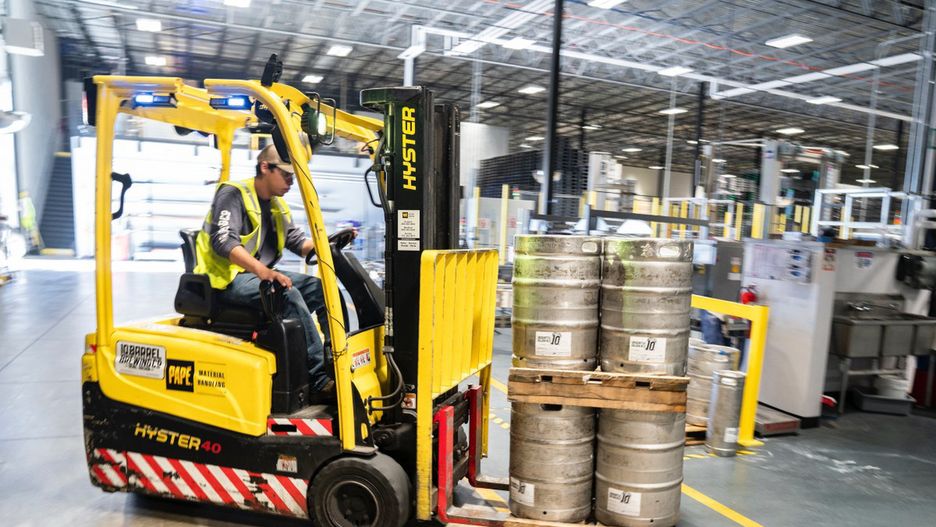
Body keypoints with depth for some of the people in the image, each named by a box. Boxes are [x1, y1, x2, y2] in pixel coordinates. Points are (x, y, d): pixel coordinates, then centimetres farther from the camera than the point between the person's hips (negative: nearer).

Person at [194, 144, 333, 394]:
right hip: (227, 278, -8)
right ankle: (319, 377, -31)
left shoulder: (278, 204, 15)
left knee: (321, 287, -9)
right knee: (288, 294, -32)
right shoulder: (233, 194, -11)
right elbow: (223, 241, -26)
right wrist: (263, 271, -40)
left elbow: (297, 241, 11)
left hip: (261, 275, 8)